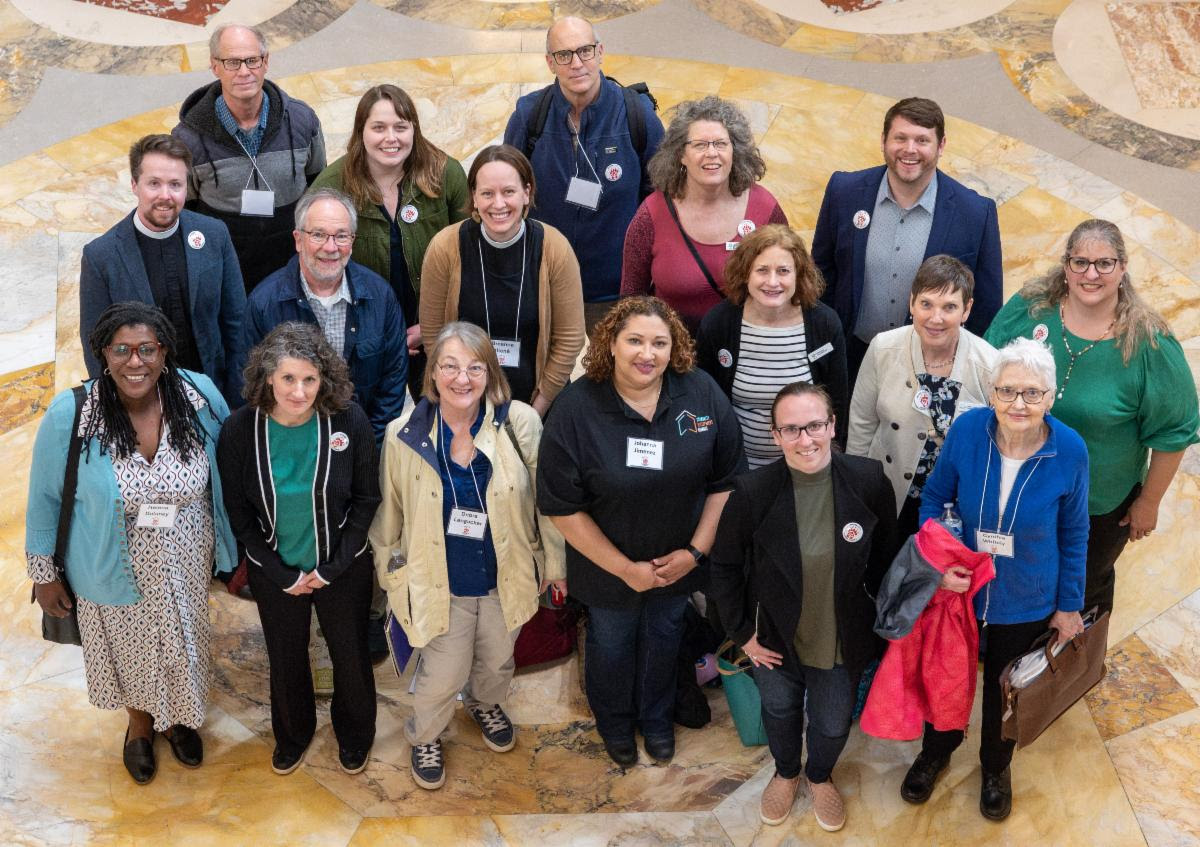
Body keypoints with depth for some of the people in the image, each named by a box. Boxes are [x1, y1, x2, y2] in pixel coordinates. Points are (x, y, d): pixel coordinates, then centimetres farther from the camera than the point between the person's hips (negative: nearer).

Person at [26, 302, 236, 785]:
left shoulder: (200, 396, -20)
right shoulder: (69, 416, -24)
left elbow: (226, 478, -5)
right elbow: (44, 497, -9)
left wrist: (235, 550, 3)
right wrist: (43, 573, -2)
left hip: (186, 567, 1)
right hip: (114, 573, -1)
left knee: (183, 648, 25)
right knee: (129, 653, 25)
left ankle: (179, 718, 58)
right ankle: (140, 724, 58)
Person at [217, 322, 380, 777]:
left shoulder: (349, 421, -21)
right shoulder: (239, 430, -18)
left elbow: (366, 499, -9)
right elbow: (239, 512, -7)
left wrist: (332, 567, -12)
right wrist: (282, 574, -10)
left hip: (343, 568, -1)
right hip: (275, 572, 1)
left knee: (351, 656, 18)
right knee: (285, 659, 21)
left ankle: (354, 735, 47)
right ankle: (292, 735, 51)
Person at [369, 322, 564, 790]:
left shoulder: (520, 423, -18)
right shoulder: (404, 435, -16)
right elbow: (389, 513, -1)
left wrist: (554, 560, 3)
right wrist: (390, 570, 9)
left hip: (506, 576, 2)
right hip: (441, 581, -2)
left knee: (497, 661, 26)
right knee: (443, 675, 11)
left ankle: (485, 704, 61)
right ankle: (425, 736, 44)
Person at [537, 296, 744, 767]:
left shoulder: (702, 394, -17)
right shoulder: (576, 408, -24)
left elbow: (726, 480, -7)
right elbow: (562, 507, -19)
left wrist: (695, 551, -12)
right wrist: (625, 568, -17)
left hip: (678, 563, 2)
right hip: (607, 565, -2)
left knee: (664, 638, 25)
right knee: (611, 644, 22)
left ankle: (657, 718, 54)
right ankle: (615, 723, 52)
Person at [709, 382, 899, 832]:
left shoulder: (868, 480, -22)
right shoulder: (753, 491, -25)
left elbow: (884, 557, -4)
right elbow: (724, 566, -10)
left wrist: (882, 618, 3)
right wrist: (741, 632, -6)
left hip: (842, 641, 1)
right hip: (776, 640, 0)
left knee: (833, 724, 23)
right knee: (780, 711, 27)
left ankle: (820, 776, 57)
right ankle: (786, 773, 59)